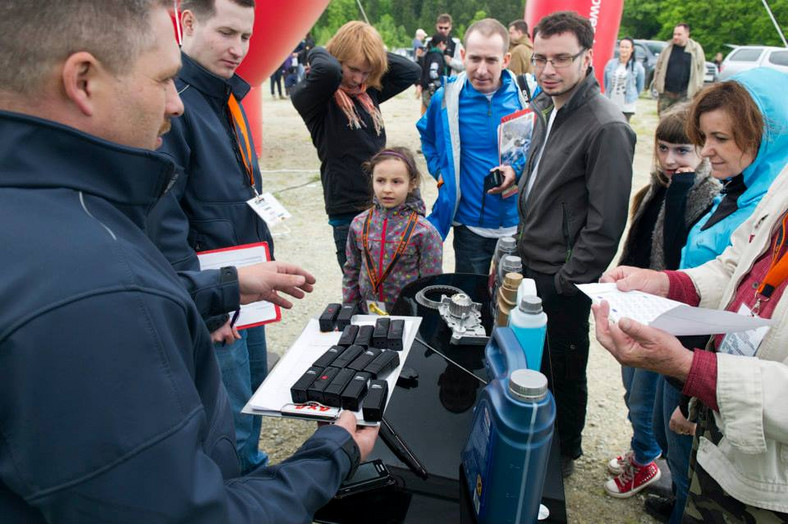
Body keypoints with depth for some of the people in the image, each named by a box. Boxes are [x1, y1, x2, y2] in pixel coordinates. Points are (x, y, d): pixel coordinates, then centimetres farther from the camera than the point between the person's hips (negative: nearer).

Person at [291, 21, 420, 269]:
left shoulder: (369, 92, 10)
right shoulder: (313, 95, -8)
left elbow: (411, 70, 11)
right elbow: (328, 70, -28)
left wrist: (375, 52, 5)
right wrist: (317, 53, -7)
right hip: (349, 213, -6)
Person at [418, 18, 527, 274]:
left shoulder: (526, 95, -9)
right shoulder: (446, 97, -5)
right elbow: (427, 135, 15)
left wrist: (518, 170, -15)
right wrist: (439, 172, 4)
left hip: (519, 223, 0)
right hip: (469, 222, 0)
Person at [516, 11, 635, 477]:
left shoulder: (606, 127, -20)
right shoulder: (547, 108, 7)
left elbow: (605, 223, -20)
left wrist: (567, 281, -16)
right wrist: (521, 248, 14)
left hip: (564, 280, -8)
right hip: (531, 266, 8)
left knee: (563, 372, 11)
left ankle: (564, 453, 35)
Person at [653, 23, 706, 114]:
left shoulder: (695, 49, -1)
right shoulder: (668, 48, 4)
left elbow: (701, 68, 4)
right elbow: (658, 66, 10)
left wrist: (697, 87, 0)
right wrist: (657, 82, 5)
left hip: (684, 94, -2)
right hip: (666, 93, 2)